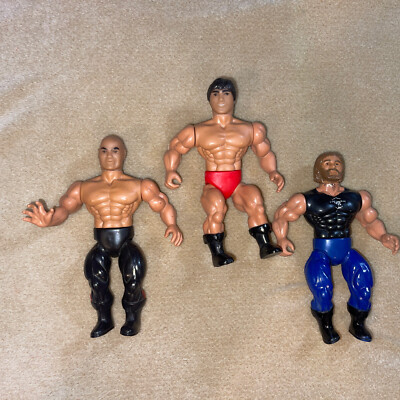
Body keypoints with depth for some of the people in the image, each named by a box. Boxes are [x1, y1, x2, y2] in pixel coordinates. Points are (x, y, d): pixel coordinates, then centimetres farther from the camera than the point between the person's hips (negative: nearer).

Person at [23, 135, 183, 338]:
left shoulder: (138, 186, 11)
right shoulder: (84, 188, 16)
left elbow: (163, 206, 7)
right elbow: (64, 208, 6)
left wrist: (172, 225, -16)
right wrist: (48, 220, -18)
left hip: (126, 242, -1)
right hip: (101, 244, 1)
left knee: (134, 266, -31)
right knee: (94, 268, -30)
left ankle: (132, 315, -6)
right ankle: (104, 318, -8)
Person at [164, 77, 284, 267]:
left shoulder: (249, 130, 17)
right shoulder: (198, 131, 12)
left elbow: (265, 153, 24)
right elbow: (174, 149, 15)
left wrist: (273, 172, 5)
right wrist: (170, 171, -4)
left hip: (237, 185, 2)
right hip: (212, 186, -1)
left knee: (254, 196, -32)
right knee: (216, 204, -35)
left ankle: (265, 245, -26)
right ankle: (217, 253, -25)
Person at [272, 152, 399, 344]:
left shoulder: (357, 198, 14)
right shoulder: (306, 200, 5)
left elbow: (371, 221, 23)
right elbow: (281, 217, 13)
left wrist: (383, 237, 4)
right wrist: (282, 240, -3)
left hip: (347, 252, 3)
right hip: (321, 253, -2)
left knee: (362, 276, -27)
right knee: (321, 284, -31)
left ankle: (358, 323, -1)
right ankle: (325, 323, 0)